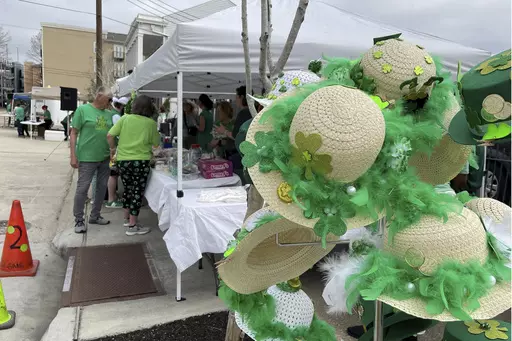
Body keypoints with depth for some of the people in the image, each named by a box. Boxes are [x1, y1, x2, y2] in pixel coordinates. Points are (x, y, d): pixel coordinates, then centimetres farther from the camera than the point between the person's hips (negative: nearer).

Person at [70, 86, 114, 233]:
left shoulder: (109, 114, 10)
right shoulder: (83, 109, -5)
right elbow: (74, 133, -5)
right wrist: (73, 156, -11)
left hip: (105, 158, 6)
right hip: (87, 157, -6)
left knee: (102, 188, 13)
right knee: (82, 188, 0)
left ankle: (95, 216, 29)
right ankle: (79, 220, 13)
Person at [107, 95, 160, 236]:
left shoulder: (125, 118, 1)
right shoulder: (151, 123, -4)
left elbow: (110, 135, -3)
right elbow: (156, 143, 4)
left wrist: (113, 148, 13)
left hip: (123, 160, 4)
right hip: (140, 161, -4)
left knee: (128, 188, 20)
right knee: (137, 191, 3)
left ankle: (127, 218, 33)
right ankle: (132, 226, 7)